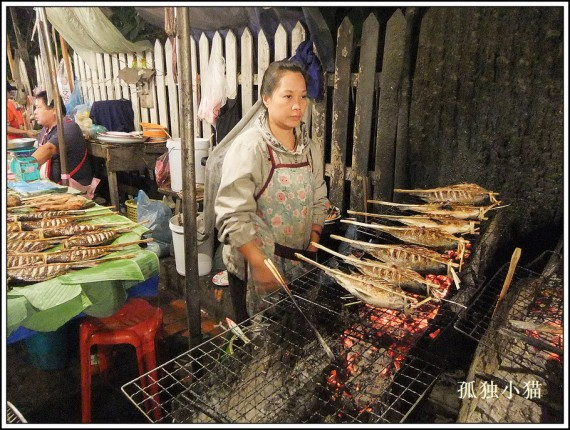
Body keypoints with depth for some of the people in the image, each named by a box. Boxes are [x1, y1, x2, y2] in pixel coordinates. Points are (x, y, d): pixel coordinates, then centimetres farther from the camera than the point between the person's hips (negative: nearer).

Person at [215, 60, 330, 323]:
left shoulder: (308, 147, 4)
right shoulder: (249, 148, -18)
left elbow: (318, 201, 10)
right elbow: (233, 216, -21)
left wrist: (312, 248, 1)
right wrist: (261, 266, -21)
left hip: (300, 263, 6)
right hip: (254, 266, -6)